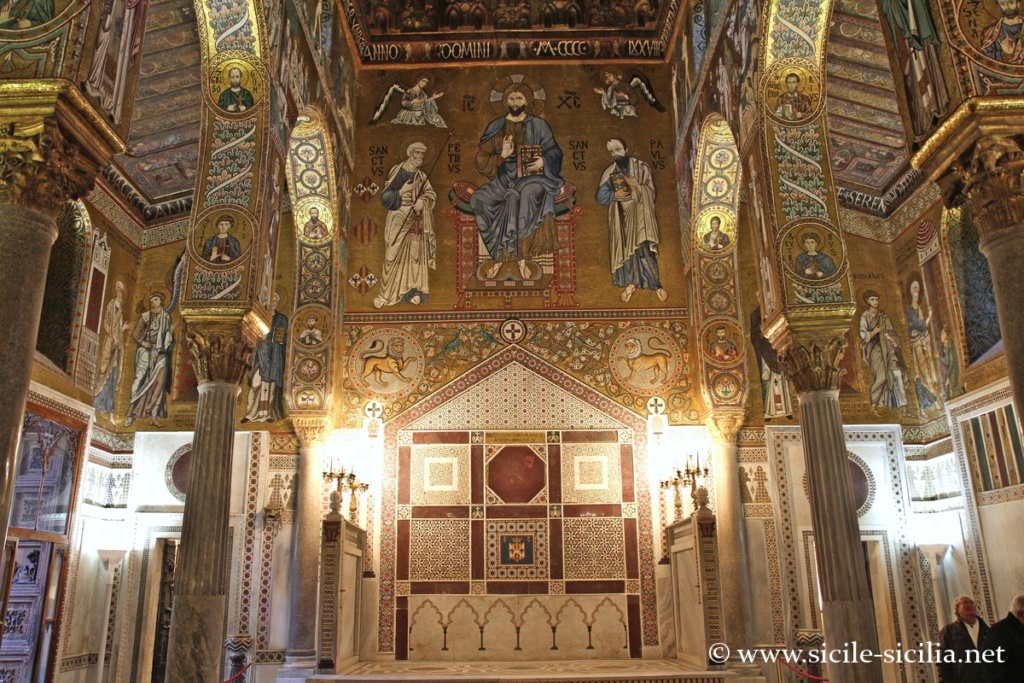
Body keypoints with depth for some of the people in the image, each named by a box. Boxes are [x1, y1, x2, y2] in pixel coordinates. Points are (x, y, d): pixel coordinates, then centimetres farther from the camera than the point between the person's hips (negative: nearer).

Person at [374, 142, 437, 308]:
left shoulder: (421, 175, 5)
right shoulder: (396, 171, -6)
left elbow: (431, 193, 5)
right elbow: (385, 196, -8)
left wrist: (422, 200, -14)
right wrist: (403, 190, -19)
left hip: (416, 219, 4)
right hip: (398, 218, -4)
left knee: (415, 254, 4)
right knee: (394, 255, -3)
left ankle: (413, 290, 11)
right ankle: (387, 293, 3)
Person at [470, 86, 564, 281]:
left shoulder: (538, 125, 10)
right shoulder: (495, 128, 12)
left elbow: (554, 152, 8)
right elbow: (481, 160, 8)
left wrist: (543, 161, -14)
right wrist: (502, 156, -11)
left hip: (531, 178, -2)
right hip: (504, 180, 2)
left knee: (529, 193, -38)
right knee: (479, 200, -27)